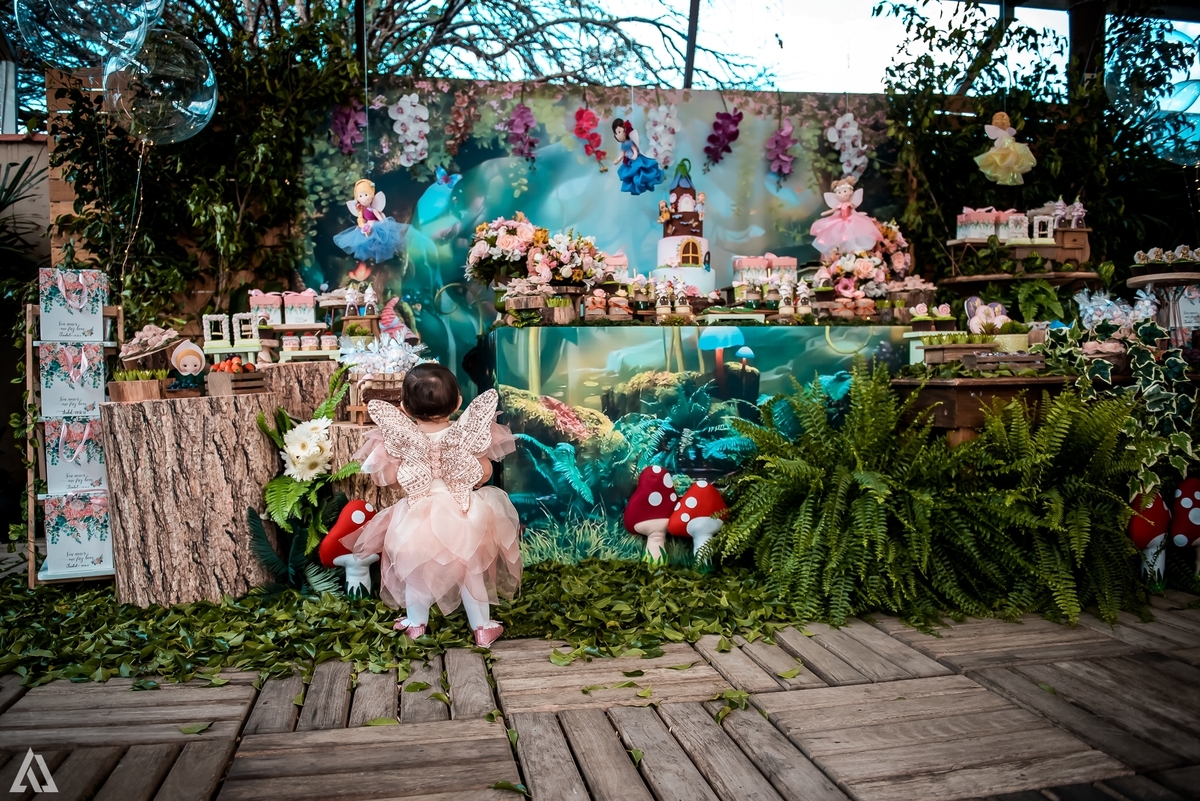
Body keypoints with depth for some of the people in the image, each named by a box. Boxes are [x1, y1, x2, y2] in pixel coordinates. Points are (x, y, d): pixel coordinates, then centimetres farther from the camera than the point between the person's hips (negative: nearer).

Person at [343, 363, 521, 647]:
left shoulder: (400, 438, -18)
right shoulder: (466, 434, -16)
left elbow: (384, 476, -10)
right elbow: (485, 473, -7)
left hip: (419, 519, 0)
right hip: (464, 517, 0)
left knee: (417, 572, 23)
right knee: (472, 573, 19)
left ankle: (416, 623, 41)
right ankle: (482, 628, 30)